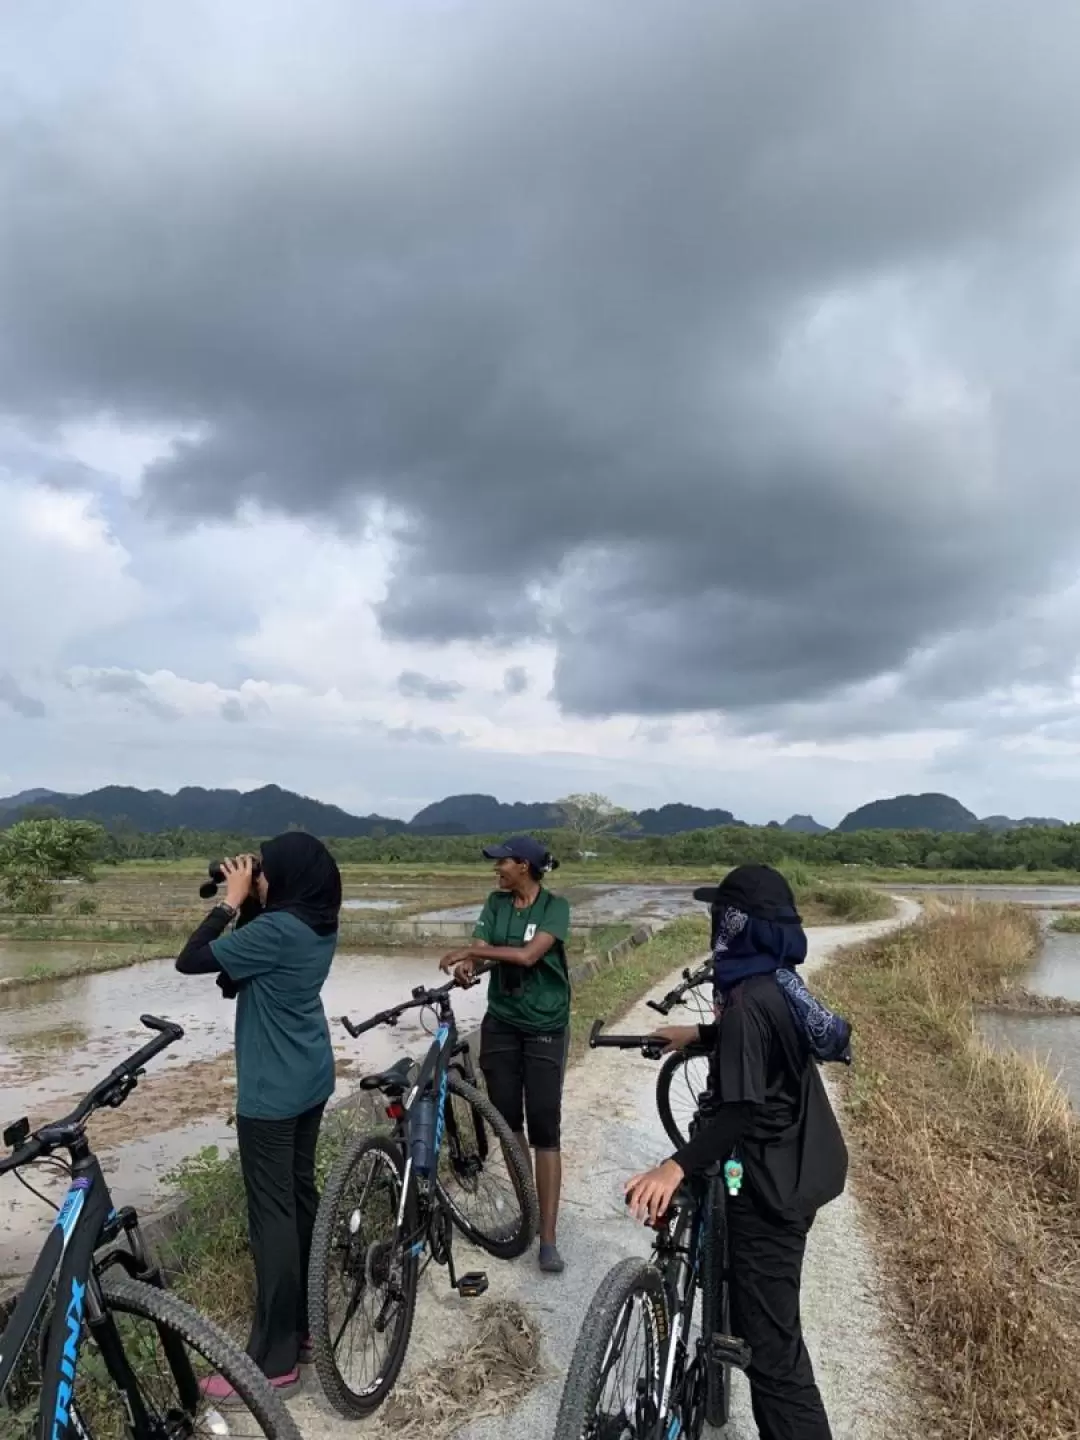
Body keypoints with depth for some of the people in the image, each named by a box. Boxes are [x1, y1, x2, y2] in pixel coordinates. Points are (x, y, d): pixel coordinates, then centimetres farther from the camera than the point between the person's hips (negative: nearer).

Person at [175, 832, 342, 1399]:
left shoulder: (276, 930, -25)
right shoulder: (319, 926, 3)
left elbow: (190, 961, -20)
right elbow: (243, 967, 13)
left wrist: (232, 900, -13)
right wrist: (246, 903, 1)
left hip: (270, 1092, -9)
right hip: (311, 1082, 9)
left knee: (272, 1215, 1)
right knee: (301, 1198, 18)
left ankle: (275, 1359, 13)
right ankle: (303, 1326, 32)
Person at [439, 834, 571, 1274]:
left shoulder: (555, 906, -13)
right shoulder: (496, 902, 1)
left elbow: (528, 955, -25)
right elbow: (479, 950, -9)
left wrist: (470, 950, -21)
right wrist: (466, 965, -32)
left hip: (545, 1027, -4)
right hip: (501, 1023, 4)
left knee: (544, 1128, -4)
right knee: (507, 1120, 11)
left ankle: (548, 1238, 1)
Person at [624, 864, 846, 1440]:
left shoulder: (747, 1002, -27)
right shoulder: (779, 983, 3)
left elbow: (739, 1111, -32)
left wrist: (676, 1166, -38)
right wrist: (699, 1034, 32)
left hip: (768, 1186, -11)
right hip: (795, 1171, 11)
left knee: (770, 1345, -1)